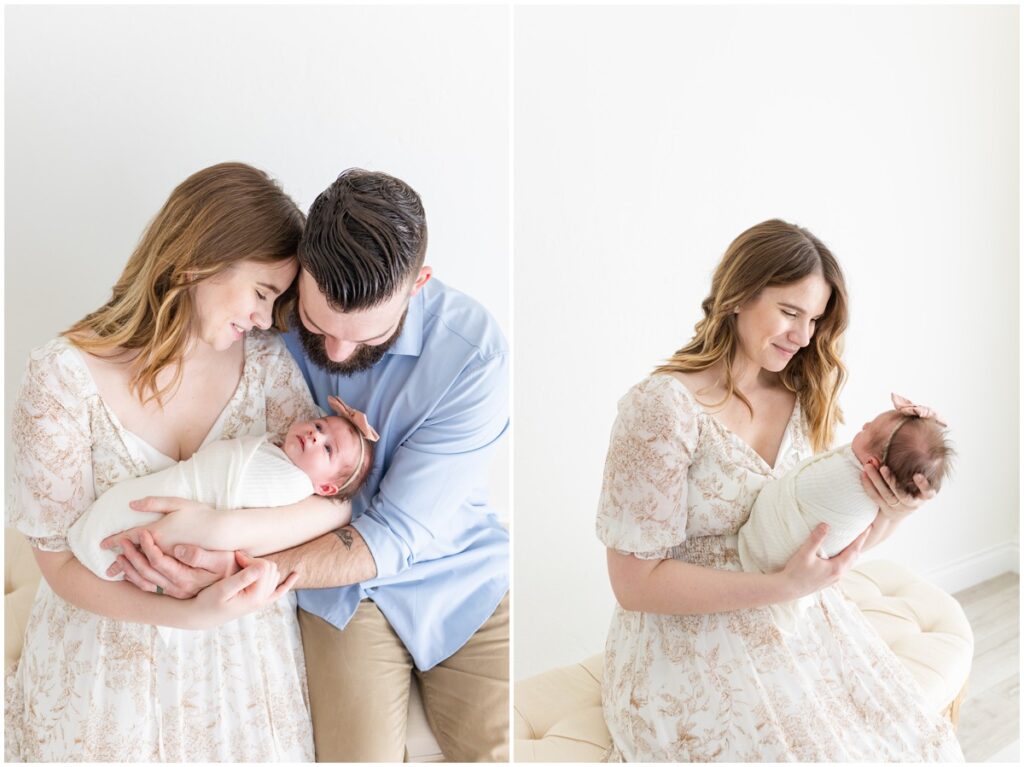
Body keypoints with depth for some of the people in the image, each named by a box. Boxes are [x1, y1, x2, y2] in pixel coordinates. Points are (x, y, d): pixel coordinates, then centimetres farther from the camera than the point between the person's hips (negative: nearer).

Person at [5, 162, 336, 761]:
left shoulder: (267, 362, -10)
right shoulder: (67, 375, -17)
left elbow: (331, 498, -11)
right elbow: (61, 560, -15)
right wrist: (191, 614, -30)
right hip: (112, 651, -2)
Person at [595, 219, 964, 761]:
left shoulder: (801, 402, 4)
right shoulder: (661, 406, -16)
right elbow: (635, 583, -17)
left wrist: (892, 513, -12)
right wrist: (784, 586, -23)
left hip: (799, 624, 6)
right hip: (691, 643, -6)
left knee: (919, 740, -6)